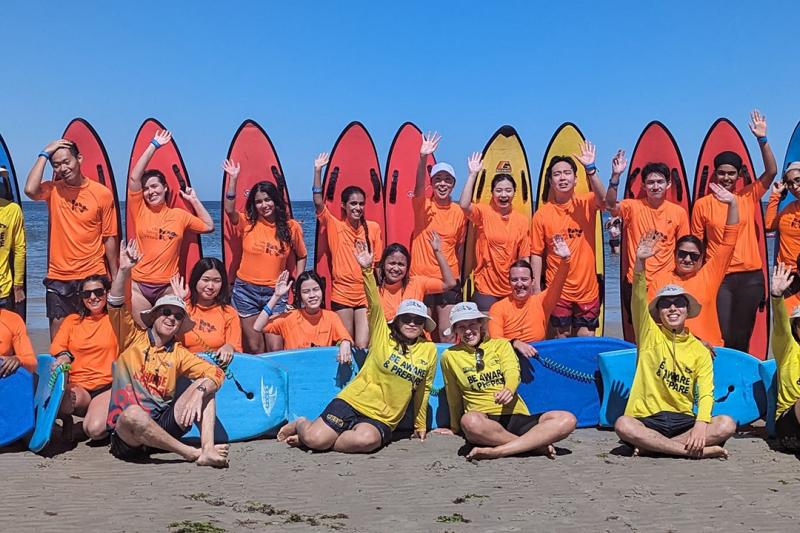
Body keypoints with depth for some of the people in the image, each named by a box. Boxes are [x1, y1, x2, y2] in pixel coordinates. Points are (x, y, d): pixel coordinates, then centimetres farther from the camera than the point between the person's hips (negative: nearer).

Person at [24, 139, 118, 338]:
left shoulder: (102, 194, -3)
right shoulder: (53, 190, 2)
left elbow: (109, 238, 1)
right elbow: (30, 190, -22)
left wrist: (115, 276, 2)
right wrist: (44, 154, -12)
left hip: (93, 276, -2)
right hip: (59, 277, 2)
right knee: (58, 327, 4)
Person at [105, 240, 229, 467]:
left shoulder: (179, 353, 13)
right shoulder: (133, 339, 9)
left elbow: (216, 372, -2)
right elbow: (116, 306, -8)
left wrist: (199, 392, -22)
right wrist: (124, 270, -21)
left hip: (161, 427, 4)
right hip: (126, 432, -3)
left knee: (205, 386, -12)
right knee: (134, 412, -38)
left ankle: (208, 450, -32)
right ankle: (193, 453, -25)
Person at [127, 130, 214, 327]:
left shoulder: (180, 215, 8)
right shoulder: (140, 211, 3)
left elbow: (209, 226, 15)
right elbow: (134, 178, -4)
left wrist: (194, 200, 12)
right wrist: (154, 146, -1)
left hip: (168, 287, 1)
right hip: (139, 285, -1)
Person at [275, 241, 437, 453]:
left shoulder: (429, 350, 8)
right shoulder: (383, 335, 2)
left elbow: (423, 390, 17)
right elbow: (374, 305, -14)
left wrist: (420, 425, 23)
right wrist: (367, 270, -29)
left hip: (381, 419, 2)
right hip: (353, 402, -2)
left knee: (367, 440, -34)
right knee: (316, 438, -23)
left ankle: (308, 438, -7)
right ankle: (301, 424, 16)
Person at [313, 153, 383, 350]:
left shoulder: (373, 228, 4)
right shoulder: (335, 226, 1)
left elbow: (378, 262, 9)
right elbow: (318, 203, -11)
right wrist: (318, 171, -16)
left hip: (366, 295, 0)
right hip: (341, 294, 0)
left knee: (363, 346, -7)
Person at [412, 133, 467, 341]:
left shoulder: (459, 212, 3)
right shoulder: (422, 205, -3)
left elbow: (459, 246, 10)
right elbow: (419, 185, -24)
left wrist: (459, 275, 8)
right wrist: (423, 157, -40)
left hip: (449, 279, 1)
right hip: (421, 277, -1)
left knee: (447, 332, 3)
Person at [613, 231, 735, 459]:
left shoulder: (701, 351, 9)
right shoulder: (649, 335, 7)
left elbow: (705, 394, -3)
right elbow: (638, 301, -10)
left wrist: (701, 424, -22)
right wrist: (639, 263, -26)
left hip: (683, 420, 2)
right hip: (647, 420, -2)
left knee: (726, 424, -25)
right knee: (623, 425, -34)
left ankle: (651, 446, -23)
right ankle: (696, 451, -29)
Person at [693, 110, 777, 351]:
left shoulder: (748, 196, 7)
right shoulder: (702, 205, 2)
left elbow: (771, 171, -5)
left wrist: (762, 139, -13)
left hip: (750, 276, 2)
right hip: (719, 277, -2)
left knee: (742, 337, 7)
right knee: (721, 336, -8)